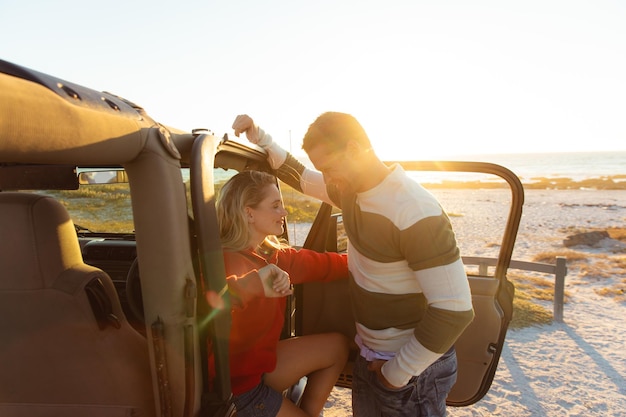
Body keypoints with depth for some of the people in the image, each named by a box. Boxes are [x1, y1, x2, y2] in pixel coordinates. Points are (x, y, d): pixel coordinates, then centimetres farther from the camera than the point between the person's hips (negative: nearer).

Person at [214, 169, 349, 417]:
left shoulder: (272, 254, -2)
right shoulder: (226, 263, -29)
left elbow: (320, 264, 6)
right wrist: (247, 286, -61)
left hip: (259, 361, 8)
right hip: (234, 384, -8)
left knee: (337, 346, 11)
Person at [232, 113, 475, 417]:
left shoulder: (416, 212, -28)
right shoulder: (350, 190, -4)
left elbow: (454, 310, -28)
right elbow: (299, 176, 14)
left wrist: (398, 372, -18)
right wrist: (260, 138, 2)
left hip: (412, 366, -7)